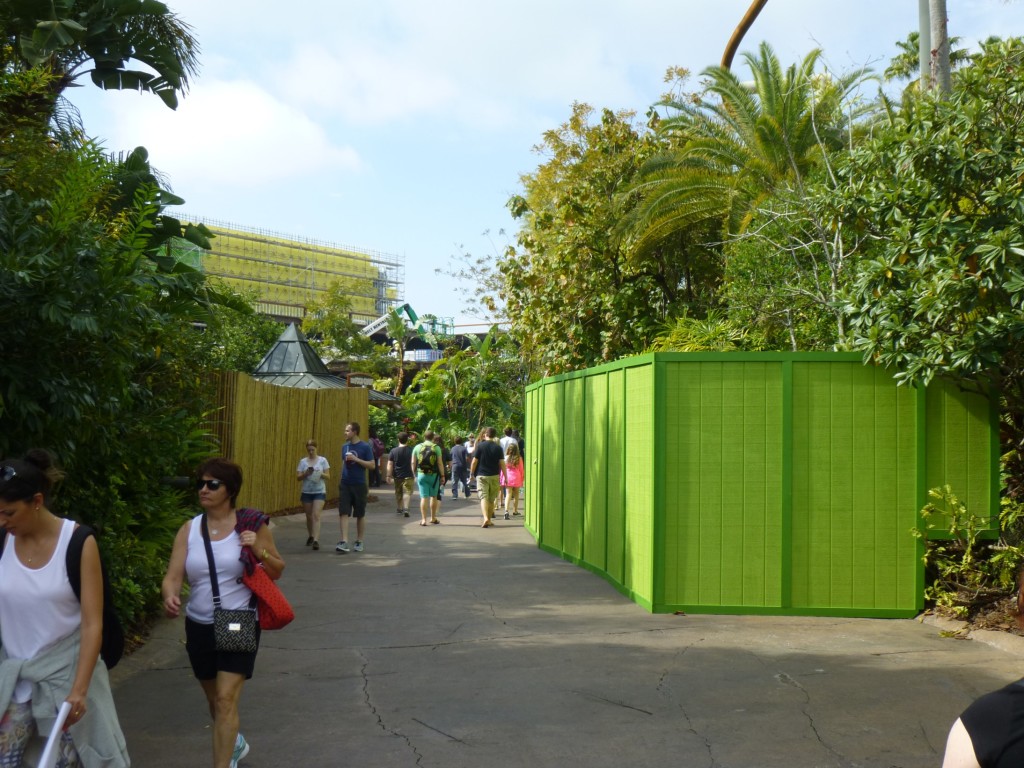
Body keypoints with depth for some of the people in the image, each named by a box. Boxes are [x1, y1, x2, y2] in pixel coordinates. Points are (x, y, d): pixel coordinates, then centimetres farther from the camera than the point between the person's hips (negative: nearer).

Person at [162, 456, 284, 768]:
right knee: (214, 699, 20)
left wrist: (259, 550, -19)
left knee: (226, 699, -13)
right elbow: (173, 576, -8)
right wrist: (170, 597, -30)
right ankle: (234, 743, 48)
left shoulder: (252, 525, -7)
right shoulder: (189, 529, -1)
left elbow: (277, 571, 1)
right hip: (199, 626, 4)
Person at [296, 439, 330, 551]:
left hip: (319, 492, -2)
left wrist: (321, 474, -20)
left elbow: (328, 476, 0)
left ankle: (316, 540, -21)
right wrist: (306, 473, -18)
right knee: (309, 516, 11)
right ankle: (310, 536, 31)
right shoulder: (303, 461, 4)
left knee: (316, 515, -15)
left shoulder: (322, 460, 0)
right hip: (306, 492, 2)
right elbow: (298, 477, 1)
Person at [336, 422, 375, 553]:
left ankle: (359, 542, 20)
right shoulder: (345, 446, 8)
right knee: (343, 513, -8)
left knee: (360, 515, 8)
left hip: (359, 485, -3)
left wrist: (356, 459, -19)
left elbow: (371, 465, -10)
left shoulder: (365, 447, -7)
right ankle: (344, 542, -12)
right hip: (345, 484, 4)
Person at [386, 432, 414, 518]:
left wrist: (389, 476, 2)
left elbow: (389, 464, -2)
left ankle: (399, 509, 28)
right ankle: (406, 508, -21)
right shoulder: (410, 450, -6)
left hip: (397, 475, 3)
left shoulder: (393, 451, -1)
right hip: (408, 475, -2)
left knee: (398, 493, 17)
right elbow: (413, 463, -3)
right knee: (407, 492, -3)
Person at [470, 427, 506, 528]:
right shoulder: (498, 448, -1)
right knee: (491, 499, 13)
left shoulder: (480, 446, -5)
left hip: (482, 475, -2)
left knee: (483, 497, -7)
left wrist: (471, 474, 6)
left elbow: (474, 461, -5)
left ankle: (486, 518, -27)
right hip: (494, 476, 2)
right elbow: (502, 463, -2)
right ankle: (489, 519, 21)